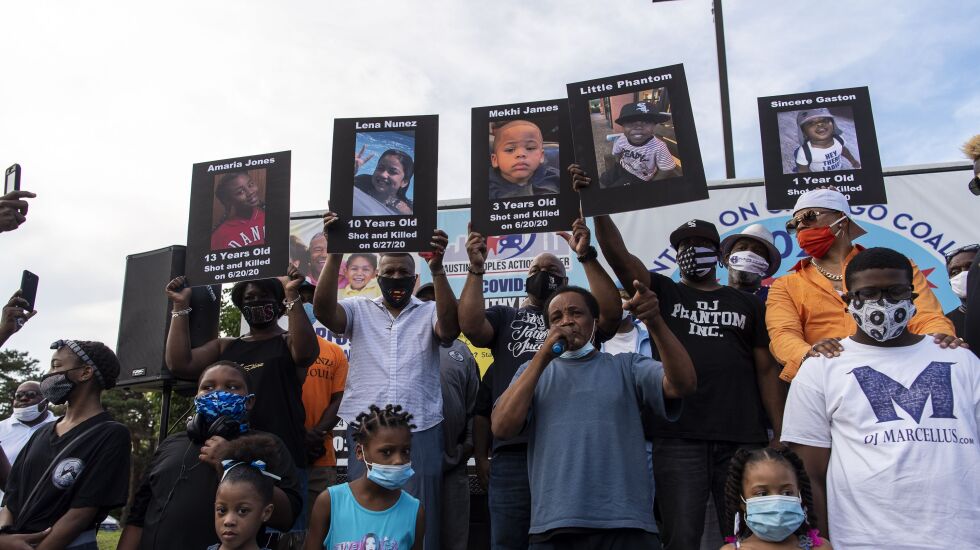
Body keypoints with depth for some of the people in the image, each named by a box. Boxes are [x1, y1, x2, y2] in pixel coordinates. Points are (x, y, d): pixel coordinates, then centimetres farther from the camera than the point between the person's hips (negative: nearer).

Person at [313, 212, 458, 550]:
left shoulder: (429, 313, 8)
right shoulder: (359, 310, 9)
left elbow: (450, 328, -13)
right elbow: (323, 309, -8)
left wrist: (437, 267, -23)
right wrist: (335, 253, -18)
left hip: (421, 433, 0)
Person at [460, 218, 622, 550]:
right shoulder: (504, 317, 20)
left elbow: (612, 313, -2)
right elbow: (470, 326, 0)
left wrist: (587, 257, -8)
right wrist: (476, 269, -4)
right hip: (513, 451, 0)